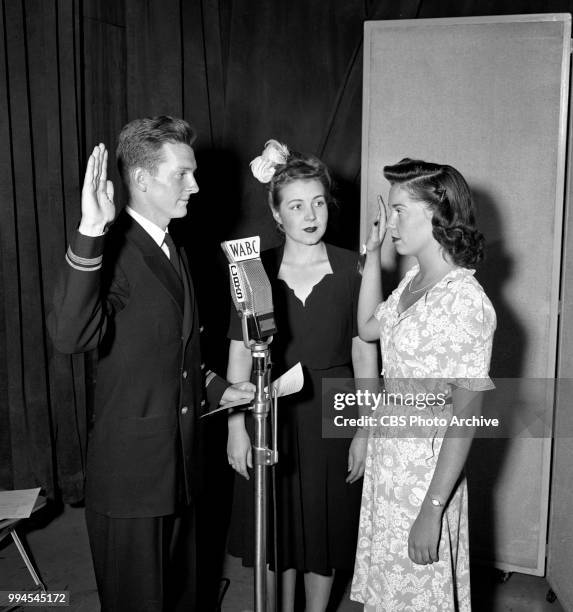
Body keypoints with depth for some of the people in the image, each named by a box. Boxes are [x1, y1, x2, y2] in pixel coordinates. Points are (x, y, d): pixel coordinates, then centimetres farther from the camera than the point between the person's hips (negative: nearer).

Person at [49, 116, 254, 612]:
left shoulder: (173, 251, 11)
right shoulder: (113, 249, -18)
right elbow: (70, 336, -36)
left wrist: (216, 388, 7)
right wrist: (90, 235, -43)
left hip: (181, 463, 8)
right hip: (131, 467, -8)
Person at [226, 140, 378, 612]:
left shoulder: (351, 269, -6)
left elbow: (364, 351, -5)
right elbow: (240, 352, -3)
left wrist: (365, 431, -5)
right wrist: (236, 426, -6)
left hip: (331, 413, 0)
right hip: (271, 414, 1)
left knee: (325, 528, 14)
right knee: (276, 530, 15)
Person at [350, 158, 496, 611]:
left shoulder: (465, 301, -22)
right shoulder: (414, 280, 4)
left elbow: (467, 414, -21)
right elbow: (369, 327, 20)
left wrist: (432, 510, -20)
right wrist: (373, 253, 10)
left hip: (426, 467, -8)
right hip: (388, 453, 8)